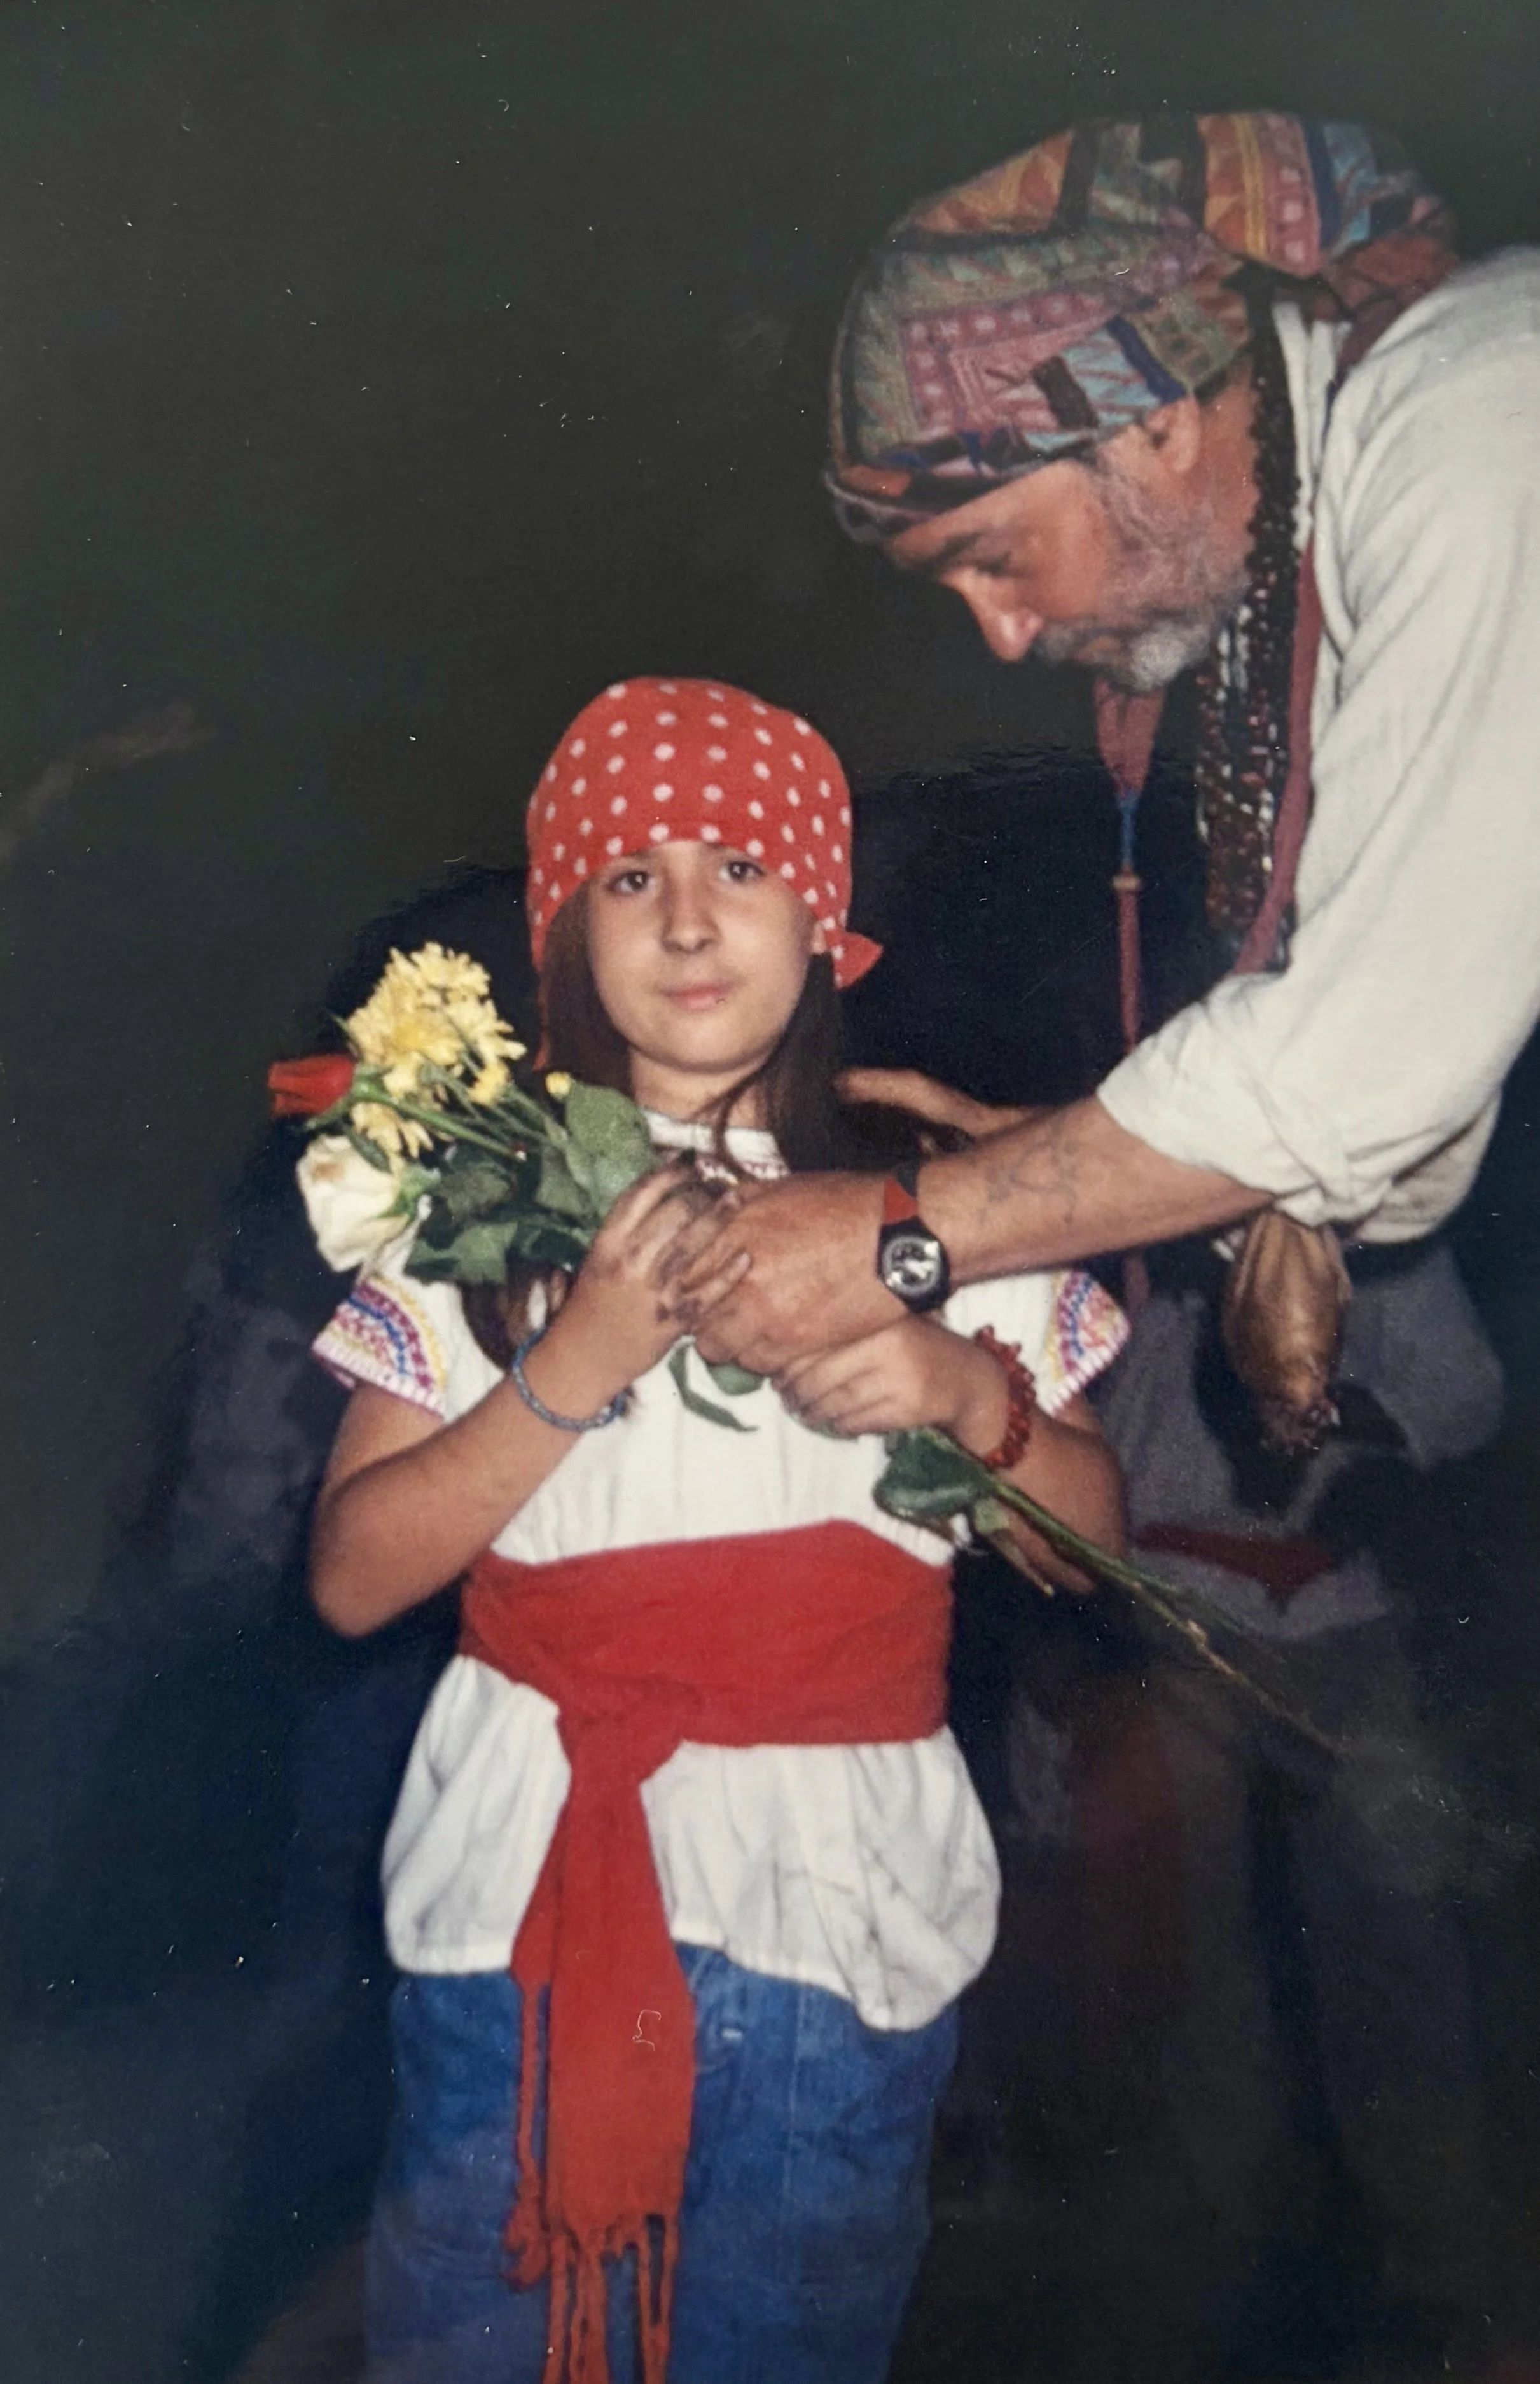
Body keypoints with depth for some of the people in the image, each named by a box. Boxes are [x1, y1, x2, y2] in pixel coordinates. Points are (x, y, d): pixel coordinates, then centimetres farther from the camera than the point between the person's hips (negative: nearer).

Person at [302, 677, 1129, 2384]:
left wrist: (968, 1389, -14)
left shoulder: (930, 1200, 3)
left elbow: (1093, 1534, 6)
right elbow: (353, 1576, -4)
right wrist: (576, 1365, -16)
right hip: (525, 1880, 0)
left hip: (835, 1905, 0)